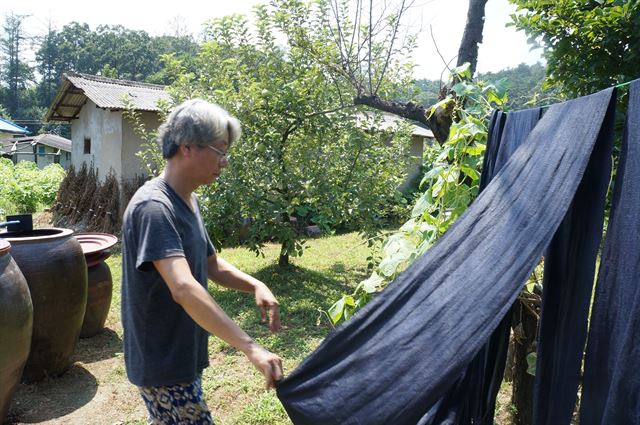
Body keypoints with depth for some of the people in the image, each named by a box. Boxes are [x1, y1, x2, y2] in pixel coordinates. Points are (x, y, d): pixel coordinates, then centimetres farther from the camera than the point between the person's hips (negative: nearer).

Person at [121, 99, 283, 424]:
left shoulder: (188, 201, 5)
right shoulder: (153, 208, -24)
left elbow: (213, 267, 11)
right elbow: (184, 289, -36)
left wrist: (255, 285, -8)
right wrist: (250, 348, -38)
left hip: (183, 355, 9)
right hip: (163, 363, -8)